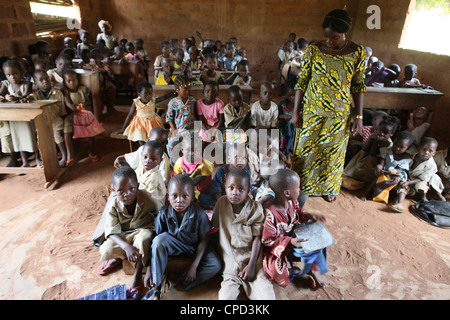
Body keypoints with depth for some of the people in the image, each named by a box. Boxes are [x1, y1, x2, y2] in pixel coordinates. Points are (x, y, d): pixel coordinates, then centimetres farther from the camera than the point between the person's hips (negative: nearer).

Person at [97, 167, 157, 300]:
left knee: (143, 239, -37)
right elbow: (112, 232, -20)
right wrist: (126, 247, -37)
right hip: (124, 236, 2)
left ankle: (137, 275, -19)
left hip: (144, 230, -2)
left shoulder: (146, 197, -20)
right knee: (107, 250, -24)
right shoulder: (114, 207, -17)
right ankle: (118, 258, 16)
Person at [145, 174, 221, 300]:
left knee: (215, 265, -22)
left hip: (194, 247, 0)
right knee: (160, 239, -32)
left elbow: (203, 240, -14)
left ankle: (173, 281, -21)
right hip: (173, 246, 0)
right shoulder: (164, 214, -20)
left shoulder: (199, 214, -23)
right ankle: (156, 287, -23)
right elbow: (156, 242, -15)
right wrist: (149, 270, -17)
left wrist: (194, 266, -18)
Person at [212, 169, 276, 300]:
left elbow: (257, 238, -6)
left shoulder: (255, 208, -7)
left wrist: (251, 266, -11)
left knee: (267, 295, -13)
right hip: (230, 258, 1)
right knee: (226, 295, -19)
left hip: (251, 256, 0)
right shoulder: (221, 202, -1)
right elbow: (215, 227, 10)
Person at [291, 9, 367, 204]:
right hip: (312, 111, 0)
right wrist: (296, 112, -5)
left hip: (339, 114, 1)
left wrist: (359, 116, -3)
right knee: (306, 149, 9)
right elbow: (302, 82, -3)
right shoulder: (313, 49, -7)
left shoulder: (357, 53, -5)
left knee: (333, 152, 13)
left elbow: (358, 86, 1)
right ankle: (302, 186, 31)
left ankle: (328, 188, 36)